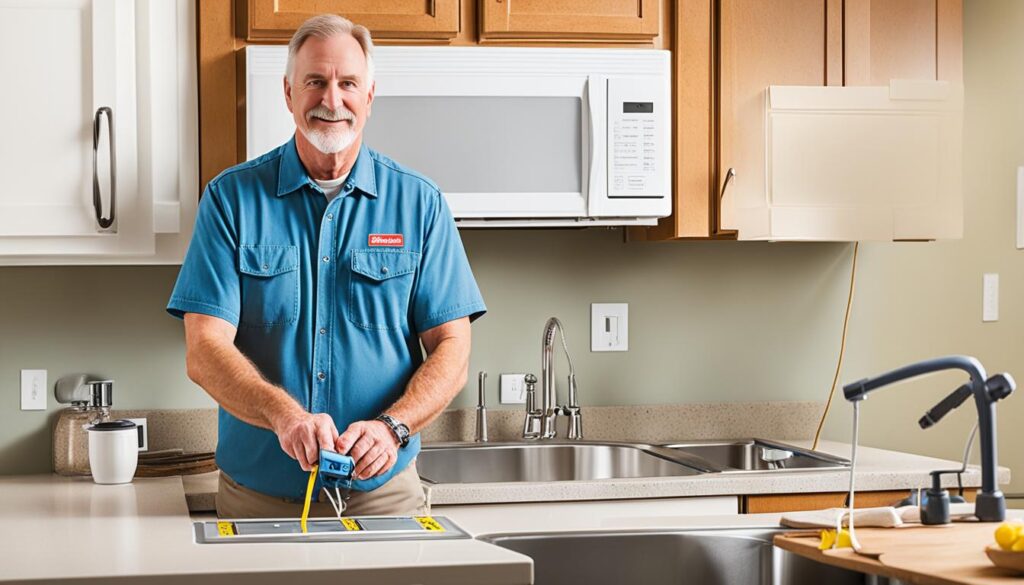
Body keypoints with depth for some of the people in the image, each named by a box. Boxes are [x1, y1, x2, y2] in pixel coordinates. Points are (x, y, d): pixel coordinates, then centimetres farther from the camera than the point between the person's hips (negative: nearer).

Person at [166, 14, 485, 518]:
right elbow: (205, 351, -8)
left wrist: (391, 428, -20)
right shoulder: (232, 197, 0)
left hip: (382, 492, 0)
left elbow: (450, 350, -1)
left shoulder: (419, 203, 3)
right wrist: (284, 414, -27)